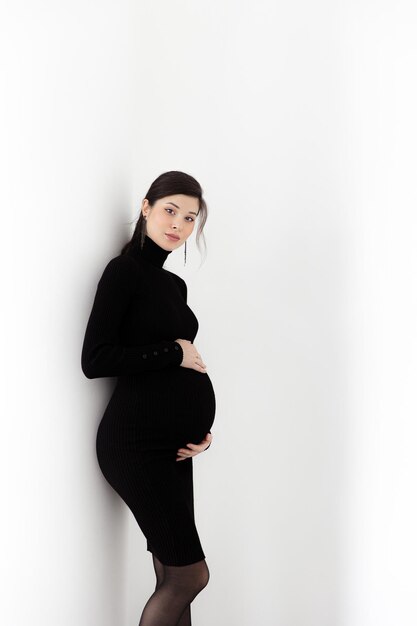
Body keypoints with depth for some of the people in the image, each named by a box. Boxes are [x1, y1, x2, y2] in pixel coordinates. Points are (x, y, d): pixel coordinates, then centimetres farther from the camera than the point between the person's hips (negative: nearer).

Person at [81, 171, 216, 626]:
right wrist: (174, 353, -10)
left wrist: (201, 427, 5)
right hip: (136, 442, -8)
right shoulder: (124, 271, -7)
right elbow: (94, 360, -17)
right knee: (190, 575, -5)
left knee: (173, 580, 10)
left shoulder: (175, 284, 17)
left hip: (172, 446, 8)